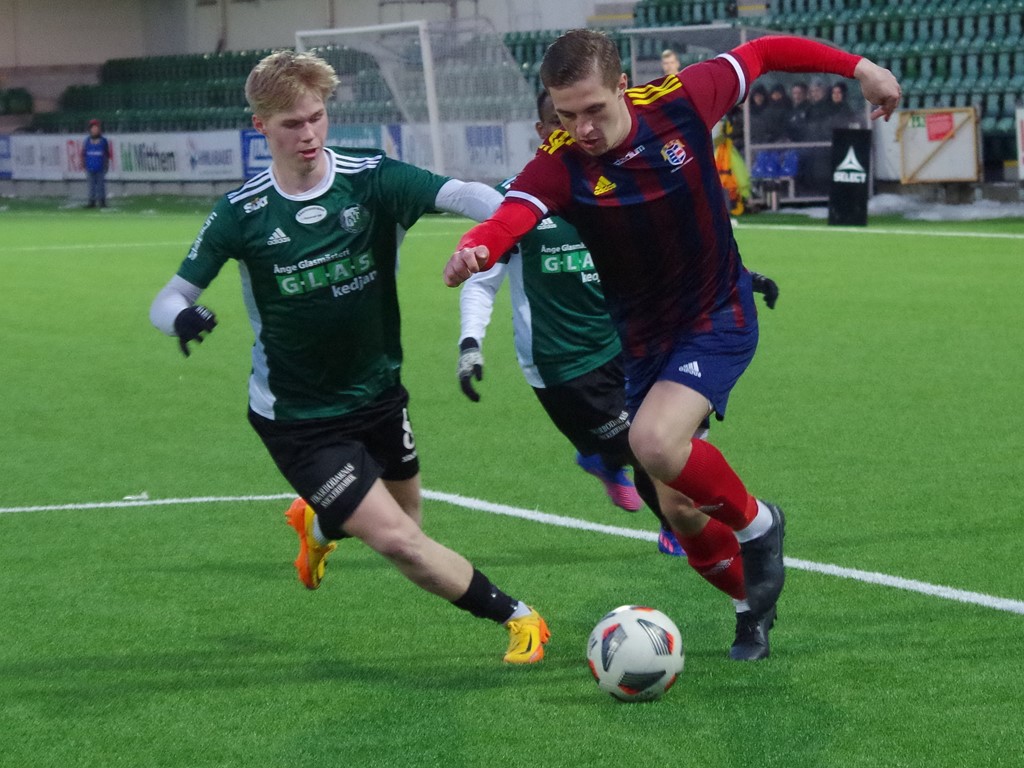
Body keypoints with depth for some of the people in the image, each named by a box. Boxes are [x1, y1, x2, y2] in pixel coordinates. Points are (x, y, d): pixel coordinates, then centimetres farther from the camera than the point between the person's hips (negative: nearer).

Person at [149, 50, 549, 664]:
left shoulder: (371, 179, -14)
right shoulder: (243, 214, -13)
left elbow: (455, 194, -32)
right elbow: (171, 299, -9)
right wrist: (183, 318, -34)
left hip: (378, 390, 4)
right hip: (298, 420, -3)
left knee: (404, 519, 21)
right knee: (400, 541, -14)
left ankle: (319, 523, 54)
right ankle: (516, 617, 5)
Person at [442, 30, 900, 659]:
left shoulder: (682, 100, -18)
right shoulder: (560, 165, -20)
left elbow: (762, 54, -1)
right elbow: (508, 219, -41)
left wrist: (858, 67, 2)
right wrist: (474, 251, -63)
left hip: (720, 317, -3)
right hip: (645, 342, 3)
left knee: (655, 442, -29)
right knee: (683, 514, 7)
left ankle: (756, 525, -2)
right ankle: (757, 596, 35)